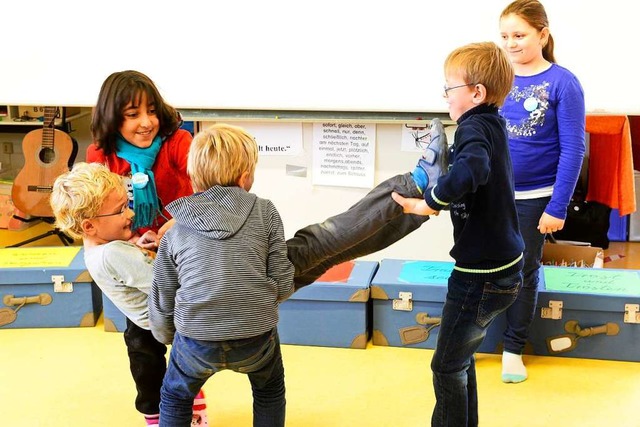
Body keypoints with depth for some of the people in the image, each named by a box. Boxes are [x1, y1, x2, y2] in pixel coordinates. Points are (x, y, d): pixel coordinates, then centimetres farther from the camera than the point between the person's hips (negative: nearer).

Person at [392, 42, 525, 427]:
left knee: (448, 366, 7)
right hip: (502, 267, 9)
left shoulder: (475, 127, -20)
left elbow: (471, 169, -42)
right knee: (461, 359, 24)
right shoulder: (493, 125, 8)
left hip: (482, 275, -9)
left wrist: (431, 203, -29)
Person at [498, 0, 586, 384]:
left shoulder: (563, 83, -12)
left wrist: (558, 207, -13)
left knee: (524, 270, 12)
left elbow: (573, 149, -11)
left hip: (533, 198, -3)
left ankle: (514, 349, 28)